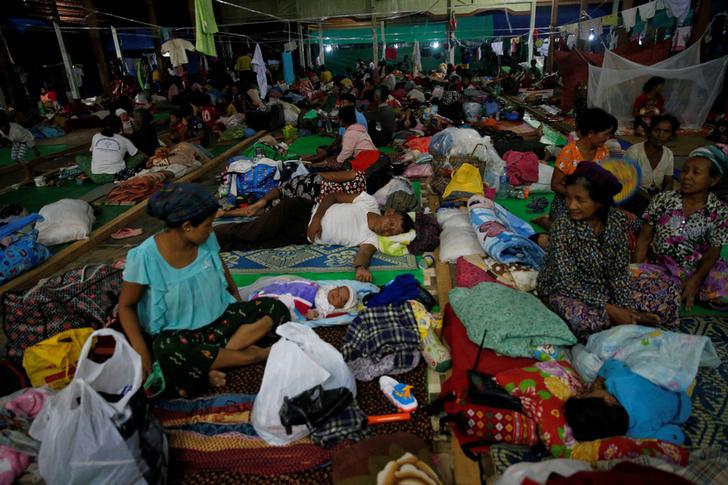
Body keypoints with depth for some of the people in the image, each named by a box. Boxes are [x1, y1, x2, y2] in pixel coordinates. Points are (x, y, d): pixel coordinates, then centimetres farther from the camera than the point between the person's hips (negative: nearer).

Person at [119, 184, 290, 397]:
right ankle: (254, 355, -21)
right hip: (178, 331, -4)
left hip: (219, 317, 5)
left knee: (275, 308, -13)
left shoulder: (207, 240, -6)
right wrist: (142, 353, -18)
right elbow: (126, 306, -9)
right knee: (167, 350, -40)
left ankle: (210, 364, -23)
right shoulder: (145, 257, -18)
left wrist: (240, 303, 9)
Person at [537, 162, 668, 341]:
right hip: (566, 293, -4)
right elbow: (568, 282, -23)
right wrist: (610, 310, -28)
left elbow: (619, 272, -6)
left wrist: (624, 308, -19)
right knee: (580, 318, -37)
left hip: (605, 289, 5)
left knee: (664, 291, -6)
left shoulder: (617, 219, -9)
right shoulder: (562, 227, -23)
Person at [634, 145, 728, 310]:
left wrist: (694, 281, -17)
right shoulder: (662, 200, -5)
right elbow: (645, 237, -2)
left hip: (697, 270, 0)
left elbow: (712, 253, -5)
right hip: (658, 266, 0)